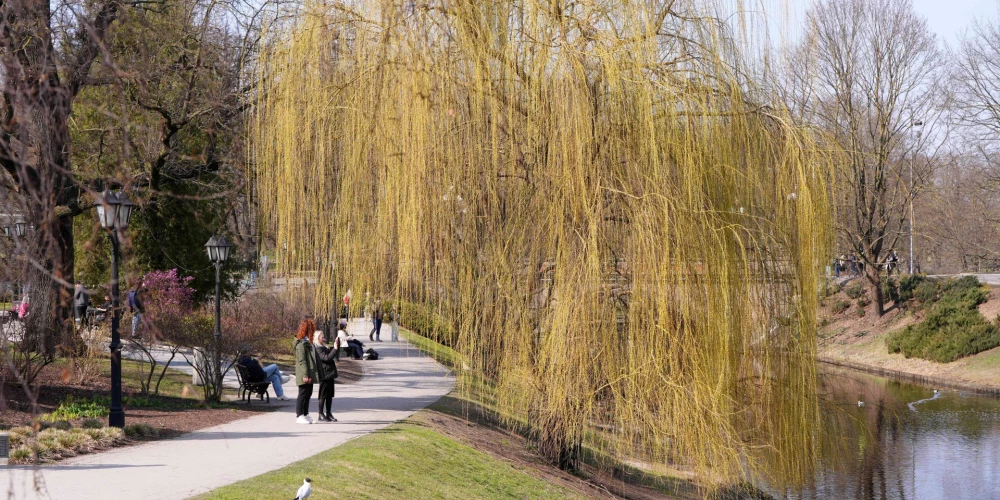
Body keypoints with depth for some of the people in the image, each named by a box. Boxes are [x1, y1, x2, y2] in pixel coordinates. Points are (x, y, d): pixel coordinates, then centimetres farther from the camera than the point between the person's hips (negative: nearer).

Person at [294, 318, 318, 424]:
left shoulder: (307, 342, 15)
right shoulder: (302, 343, -16)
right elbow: (302, 360, -21)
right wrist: (305, 375, -25)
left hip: (309, 373, 10)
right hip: (304, 374, -10)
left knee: (308, 394, 14)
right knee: (303, 394, -5)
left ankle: (305, 414, 21)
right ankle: (299, 416, 0)